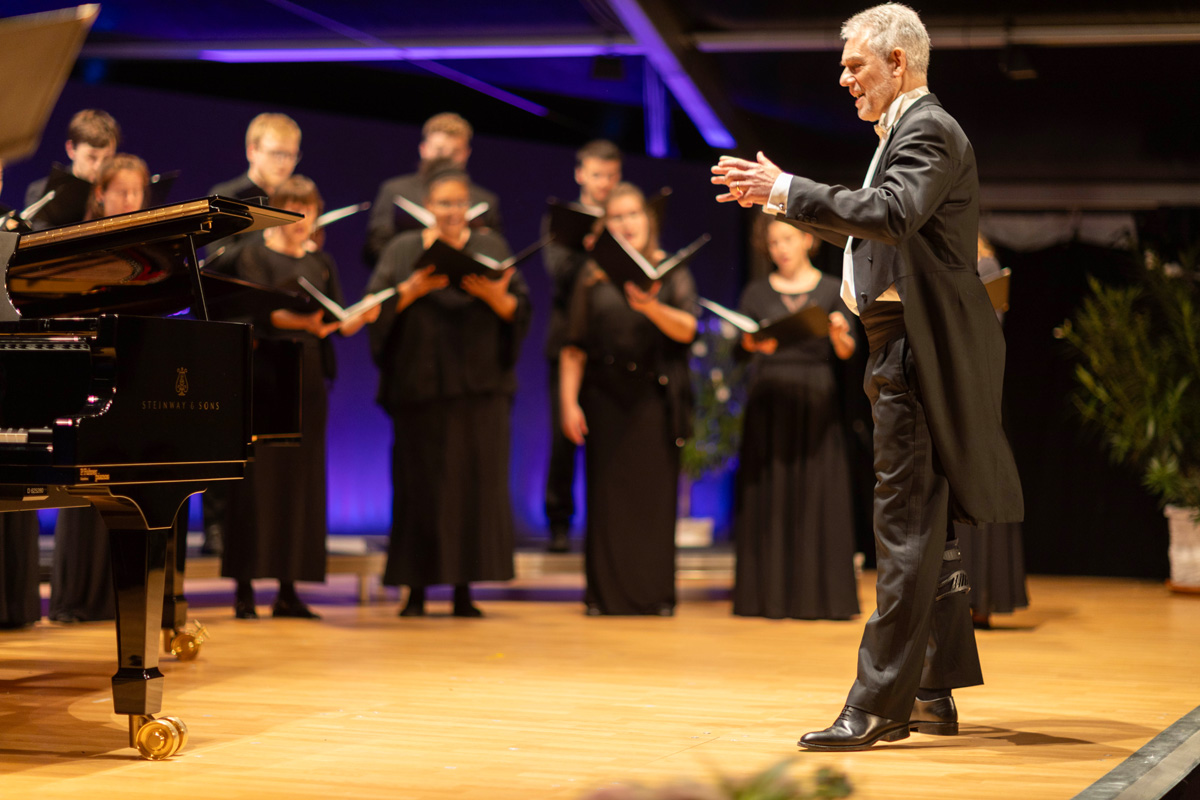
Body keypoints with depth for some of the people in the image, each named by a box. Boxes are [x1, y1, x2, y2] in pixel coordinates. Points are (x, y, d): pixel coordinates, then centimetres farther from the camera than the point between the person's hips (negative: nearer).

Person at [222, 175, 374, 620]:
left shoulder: (321, 262, 15)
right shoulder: (256, 255, 0)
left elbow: (340, 323, 10)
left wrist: (361, 317, -12)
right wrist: (303, 321, -32)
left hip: (308, 378, 5)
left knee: (303, 479, 3)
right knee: (258, 479, -6)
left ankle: (288, 590, 8)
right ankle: (245, 588, -3)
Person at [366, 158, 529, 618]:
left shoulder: (492, 248, 10)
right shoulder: (402, 250, 9)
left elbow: (521, 309, 4)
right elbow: (375, 309, -1)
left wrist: (495, 296, -16)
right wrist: (413, 289, -17)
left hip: (479, 386, 1)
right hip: (418, 385, 0)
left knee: (475, 483, -3)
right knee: (419, 484, -2)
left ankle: (464, 588, 2)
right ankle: (416, 589, 4)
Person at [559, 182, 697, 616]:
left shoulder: (671, 272, 7)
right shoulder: (593, 278, 10)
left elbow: (687, 328, -7)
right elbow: (575, 345, 8)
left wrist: (652, 307, -26)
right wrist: (569, 401, -2)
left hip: (655, 396, -1)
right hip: (605, 396, 1)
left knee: (655, 494, -2)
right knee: (607, 495, -1)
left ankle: (656, 593, 4)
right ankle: (606, 593, 4)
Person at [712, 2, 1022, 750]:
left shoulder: (928, 131, -13)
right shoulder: (907, 131, 19)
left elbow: (892, 213, -30)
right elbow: (868, 227, 25)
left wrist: (788, 190, -29)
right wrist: (781, 197, 18)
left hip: (919, 348, -11)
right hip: (906, 346, 11)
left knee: (907, 523, -10)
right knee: (923, 522, 15)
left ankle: (880, 704, -9)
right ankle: (935, 690, 24)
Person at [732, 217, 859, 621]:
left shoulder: (832, 291, 6)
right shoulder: (757, 293, 9)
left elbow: (847, 352, -2)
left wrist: (839, 335, -23)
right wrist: (754, 343, -22)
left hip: (814, 400, 0)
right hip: (768, 399, 1)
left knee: (817, 494, -3)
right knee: (768, 495, -1)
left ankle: (818, 593, 0)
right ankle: (769, 594, 2)